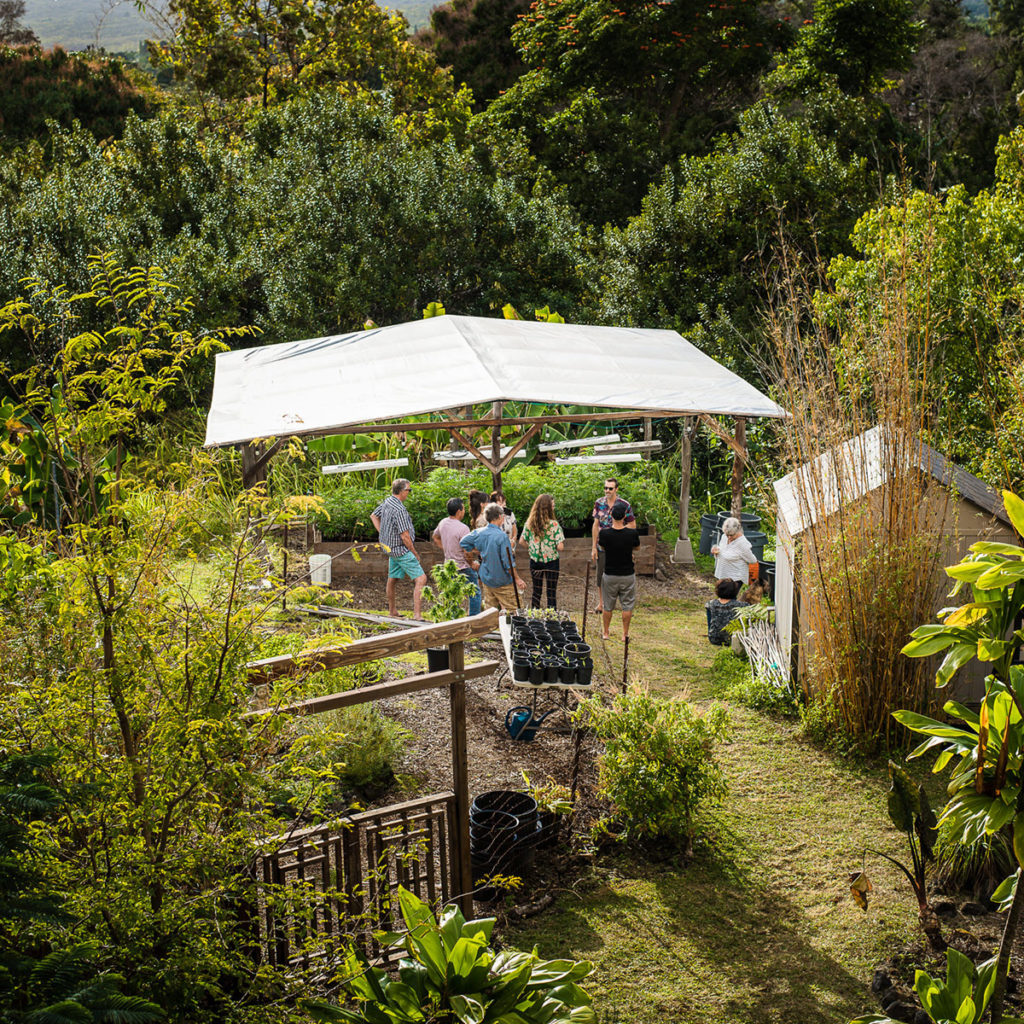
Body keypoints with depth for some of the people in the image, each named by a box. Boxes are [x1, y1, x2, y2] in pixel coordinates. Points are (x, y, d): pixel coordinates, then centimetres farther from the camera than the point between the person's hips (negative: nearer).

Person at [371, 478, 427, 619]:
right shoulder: (400, 510, -24)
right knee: (421, 578, -13)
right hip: (401, 549, -10)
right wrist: (414, 553, -11)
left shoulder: (387, 502, 5)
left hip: (390, 548, 10)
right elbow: (405, 536, -23)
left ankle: (392, 611, 36)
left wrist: (382, 534, 18)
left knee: (393, 579, 22)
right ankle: (417, 614, -21)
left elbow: (373, 516, 22)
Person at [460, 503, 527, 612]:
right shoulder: (502, 536, -21)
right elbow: (508, 562, -19)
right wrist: (517, 579, -9)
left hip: (486, 579, 7)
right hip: (502, 581, -6)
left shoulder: (479, 533, -3)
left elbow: (463, 542, 12)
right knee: (511, 611, 0)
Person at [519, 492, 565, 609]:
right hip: (551, 562, -4)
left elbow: (522, 541, 1)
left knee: (536, 592, 16)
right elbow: (560, 547, -19)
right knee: (551, 594, 7)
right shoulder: (554, 524, -18)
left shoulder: (529, 522, -5)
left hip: (535, 561, 4)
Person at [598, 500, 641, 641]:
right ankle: (625, 634, 20)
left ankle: (605, 633, 27)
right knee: (627, 606, 14)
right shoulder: (632, 534, -17)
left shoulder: (604, 533, -16)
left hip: (609, 575, 1)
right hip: (628, 575, -1)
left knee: (607, 606, 16)